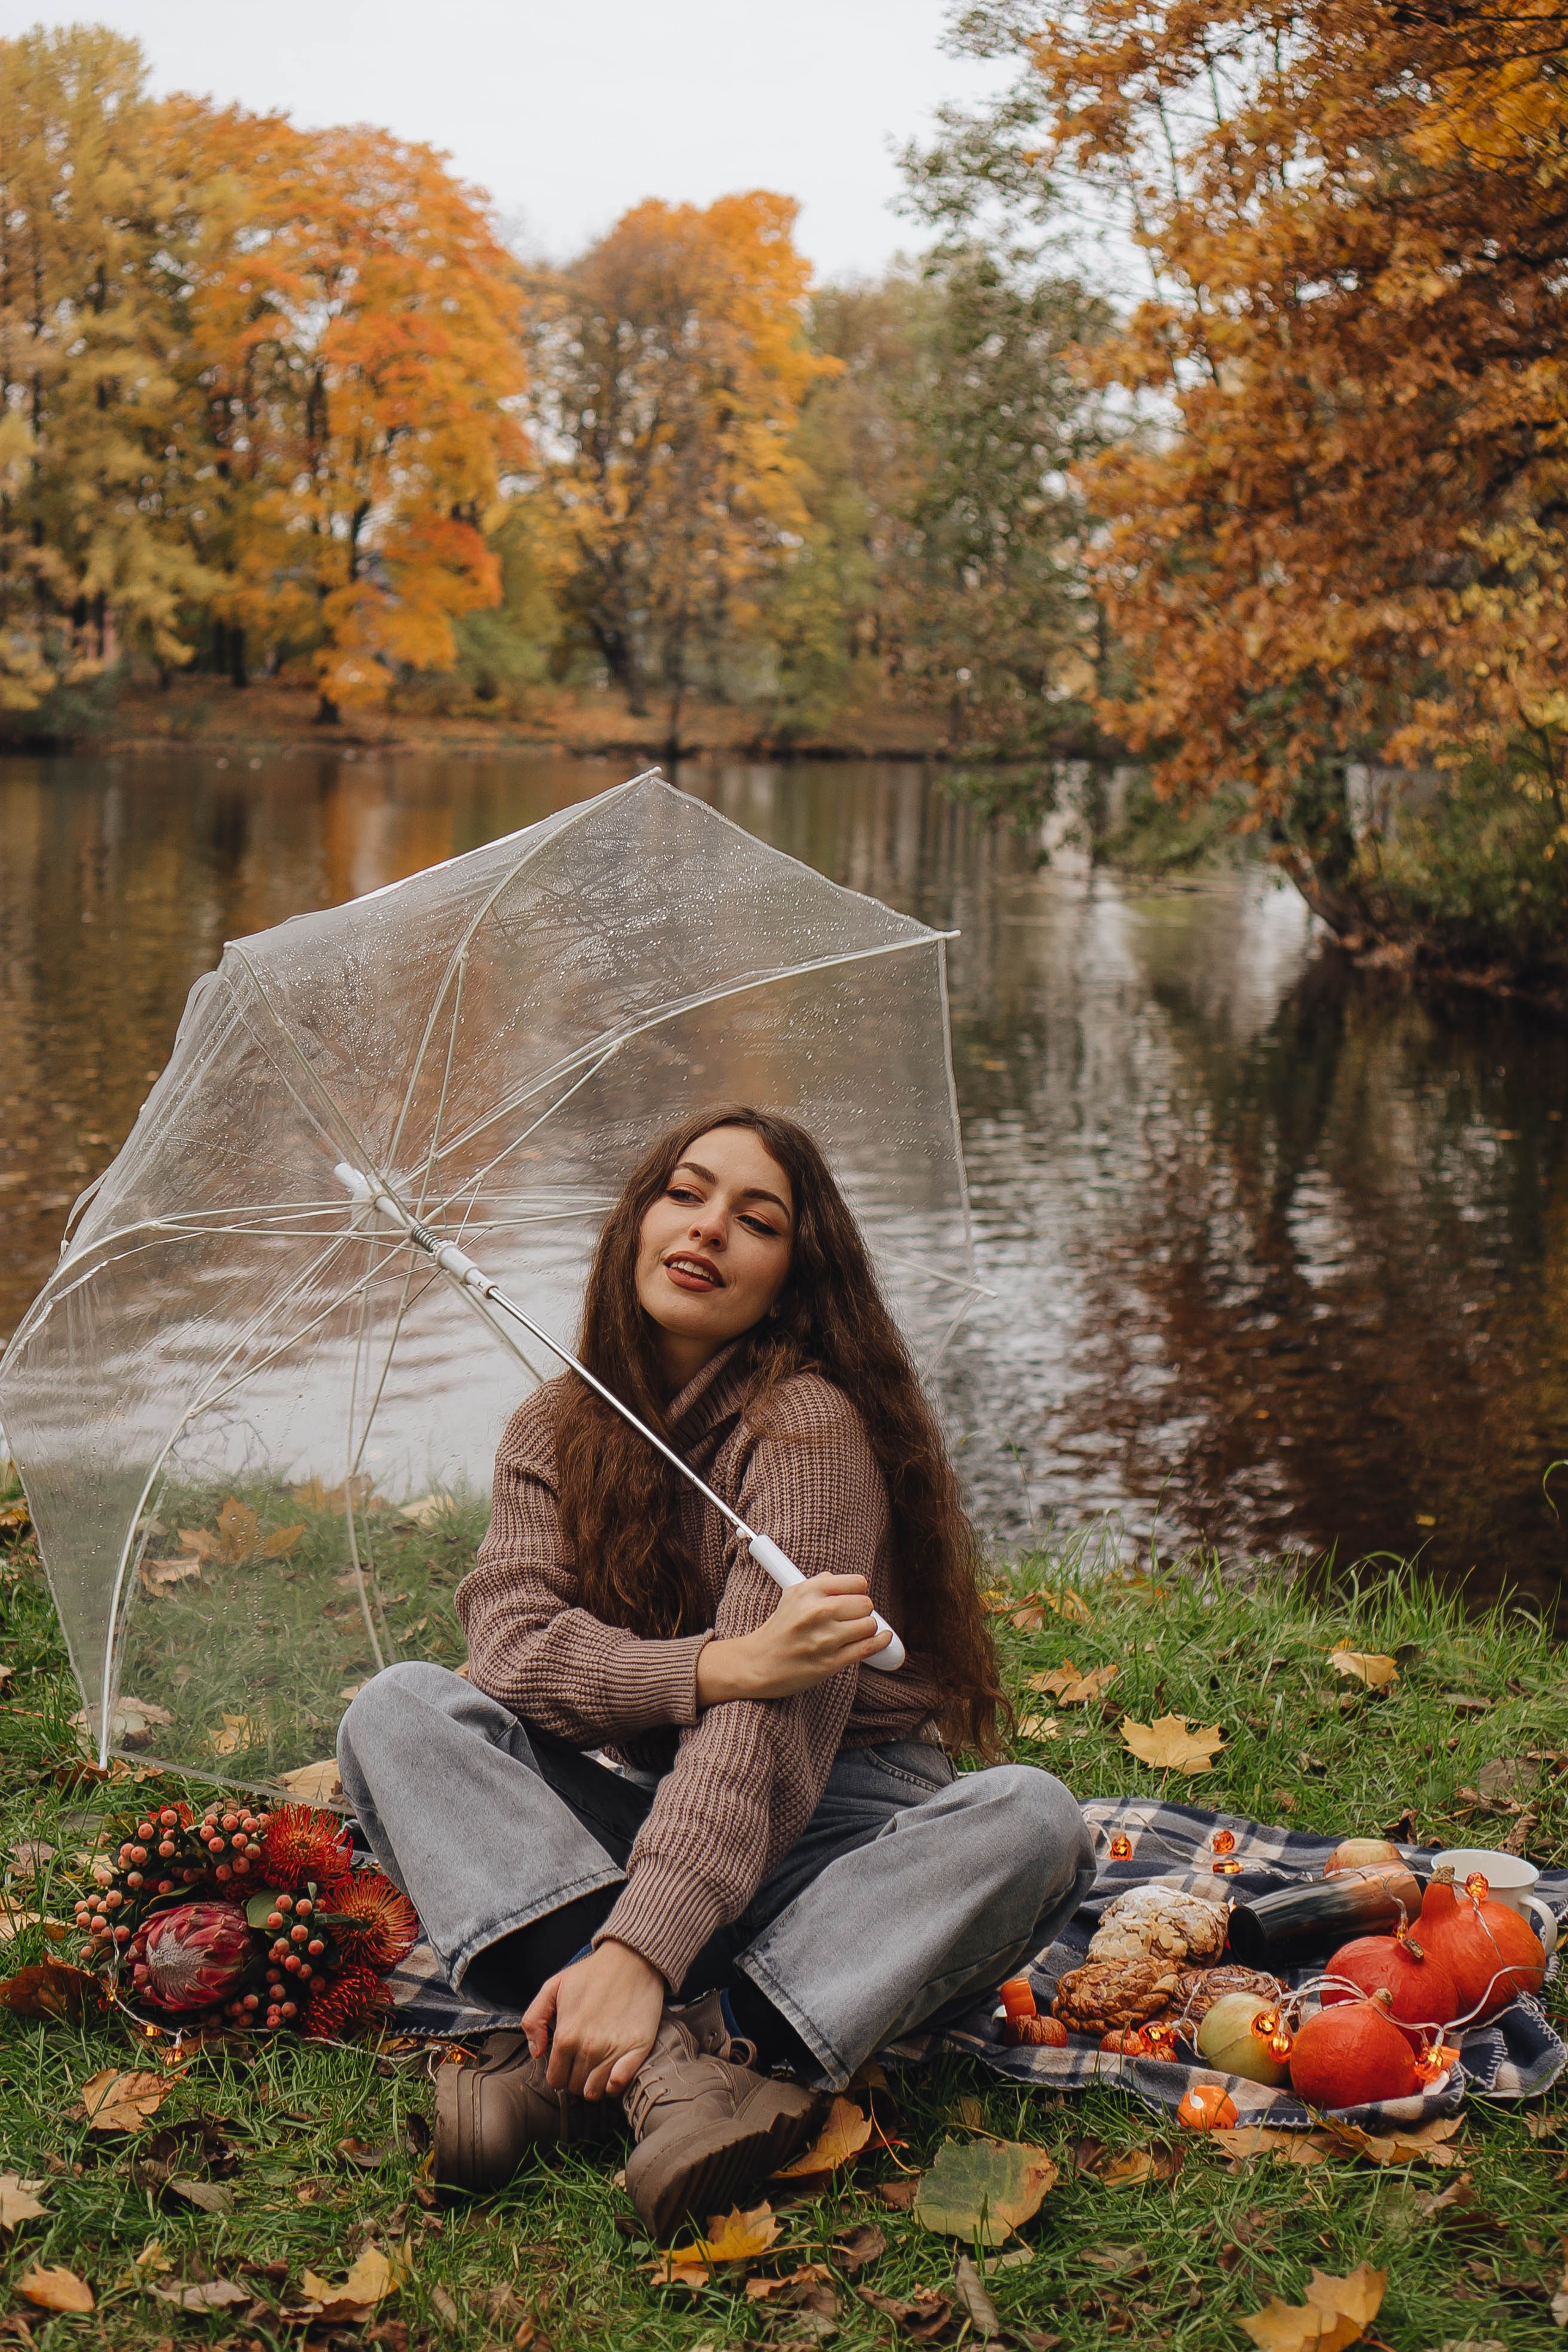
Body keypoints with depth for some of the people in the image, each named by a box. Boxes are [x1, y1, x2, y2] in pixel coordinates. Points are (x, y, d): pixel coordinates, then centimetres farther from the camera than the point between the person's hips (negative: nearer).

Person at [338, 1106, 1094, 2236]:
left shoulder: (812, 1424, -13)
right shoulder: (553, 1431, 4)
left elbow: (763, 1733, -24)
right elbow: (515, 1644, -12)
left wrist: (639, 1949, -37)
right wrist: (725, 1665, -30)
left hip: (825, 1828, -3)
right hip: (622, 1823, 4)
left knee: (1032, 1818, -30)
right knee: (396, 1712, -19)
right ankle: (659, 2046, -37)